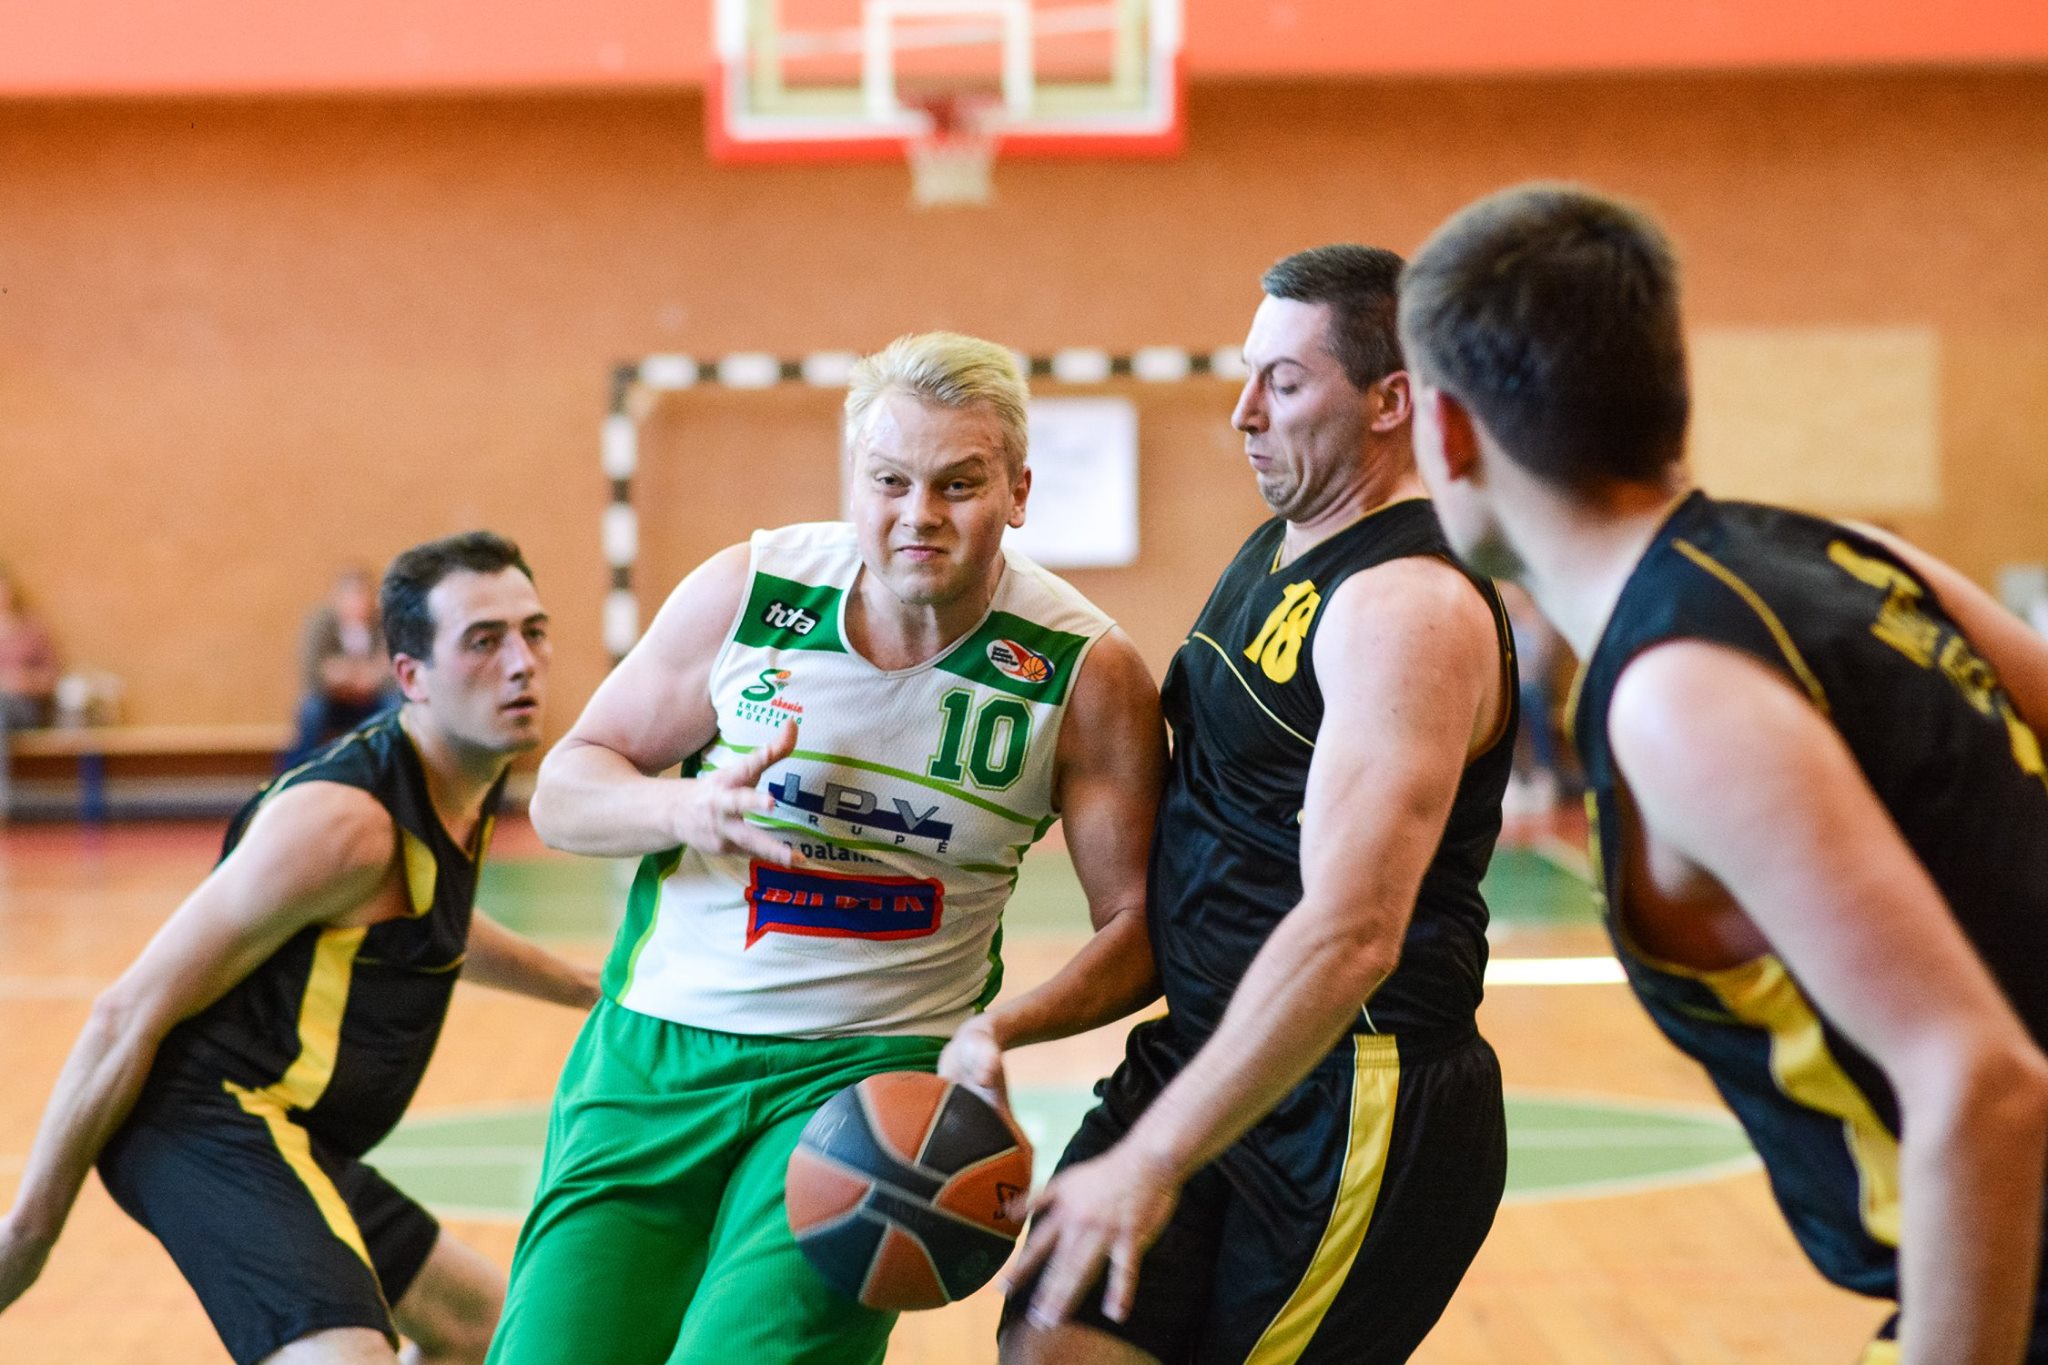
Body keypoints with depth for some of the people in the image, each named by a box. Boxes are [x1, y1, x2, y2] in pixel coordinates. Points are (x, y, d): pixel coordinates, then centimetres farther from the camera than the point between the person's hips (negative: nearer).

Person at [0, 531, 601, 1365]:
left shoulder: (468, 791, 8)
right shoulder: (344, 819, -21)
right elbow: (130, 1013, -19)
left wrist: (585, 987, 42)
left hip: (273, 1137, 11)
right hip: (211, 1119, -11)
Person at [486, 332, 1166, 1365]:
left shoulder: (1085, 673, -7)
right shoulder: (745, 593, -4)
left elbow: (1141, 926, -3)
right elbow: (563, 791, 3)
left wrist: (1001, 1028, -21)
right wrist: (685, 811, -19)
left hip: (869, 1072, -2)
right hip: (655, 1050, 2)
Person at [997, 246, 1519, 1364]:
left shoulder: (1409, 609, -19)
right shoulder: (1275, 551, 12)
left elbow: (1350, 933, -30)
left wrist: (1152, 1159, -32)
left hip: (1360, 1110, -8)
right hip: (1206, 1059, 9)